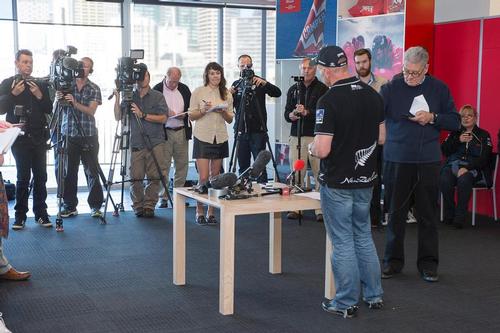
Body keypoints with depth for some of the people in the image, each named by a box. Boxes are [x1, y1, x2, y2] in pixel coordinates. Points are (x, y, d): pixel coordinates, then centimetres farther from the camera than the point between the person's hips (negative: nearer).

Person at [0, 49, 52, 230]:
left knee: (40, 176, 0)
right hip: (20, 137, -2)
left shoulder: (40, 84, 13)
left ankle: (41, 214, 7)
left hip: (39, 137, 3)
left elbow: (49, 109, 10)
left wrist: (40, 96, -7)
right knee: (23, 176, -6)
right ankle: (20, 216, 0)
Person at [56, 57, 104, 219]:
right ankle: (69, 206, 12)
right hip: (68, 134, 1)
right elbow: (57, 109, 3)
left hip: (88, 135, -1)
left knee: (92, 171, -1)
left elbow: (91, 110, -7)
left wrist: (75, 103, -22)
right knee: (68, 172, 2)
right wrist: (58, 100, -18)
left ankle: (95, 206, 6)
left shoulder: (94, 89, 5)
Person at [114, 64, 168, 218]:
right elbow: (118, 116, 4)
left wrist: (143, 115, -10)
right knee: (135, 177, -3)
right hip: (136, 143, 1)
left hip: (155, 143, -1)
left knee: (154, 177, -3)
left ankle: (149, 206, 9)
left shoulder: (157, 96, 6)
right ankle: (138, 206, 11)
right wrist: (117, 97, -6)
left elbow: (163, 118, -3)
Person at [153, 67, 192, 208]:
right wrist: (165, 113, -17)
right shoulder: (157, 89, -1)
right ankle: (164, 197, 4)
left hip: (182, 132, 4)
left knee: (182, 165, 5)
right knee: (163, 166, -2)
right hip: (164, 132, -4)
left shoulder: (184, 89, 10)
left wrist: (184, 115, -5)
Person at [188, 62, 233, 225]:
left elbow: (230, 119, 11)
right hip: (202, 137, -3)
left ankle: (211, 212, 14)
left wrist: (224, 112, -9)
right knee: (203, 178, -7)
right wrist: (203, 110, -15)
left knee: (215, 177, 6)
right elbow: (191, 116, 2)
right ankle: (199, 212, 6)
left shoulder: (227, 94, 9)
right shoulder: (198, 92, 0)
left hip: (220, 138, 3)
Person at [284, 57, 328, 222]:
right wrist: (291, 115, -9)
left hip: (316, 136, -3)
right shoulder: (293, 89, 16)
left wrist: (307, 112, -20)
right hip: (296, 136, 4)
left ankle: (321, 209, -3)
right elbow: (286, 113, 13)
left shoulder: (322, 89, 3)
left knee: (319, 174, -8)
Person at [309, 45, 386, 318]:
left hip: (337, 182, -6)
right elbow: (381, 137, 11)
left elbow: (322, 150, -23)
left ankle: (346, 303, 14)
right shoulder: (373, 95, 2)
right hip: (366, 179, 7)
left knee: (343, 242, 4)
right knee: (364, 237, 19)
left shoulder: (329, 101, -20)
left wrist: (312, 148, -2)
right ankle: (374, 295, 27)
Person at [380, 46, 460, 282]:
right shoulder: (391, 88, -2)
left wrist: (432, 118, -9)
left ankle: (428, 263, 19)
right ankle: (393, 261, 20)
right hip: (396, 159, -1)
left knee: (428, 214, 7)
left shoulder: (439, 89, 4)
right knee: (395, 213, 7)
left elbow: (455, 122, 7)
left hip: (428, 161, 1)